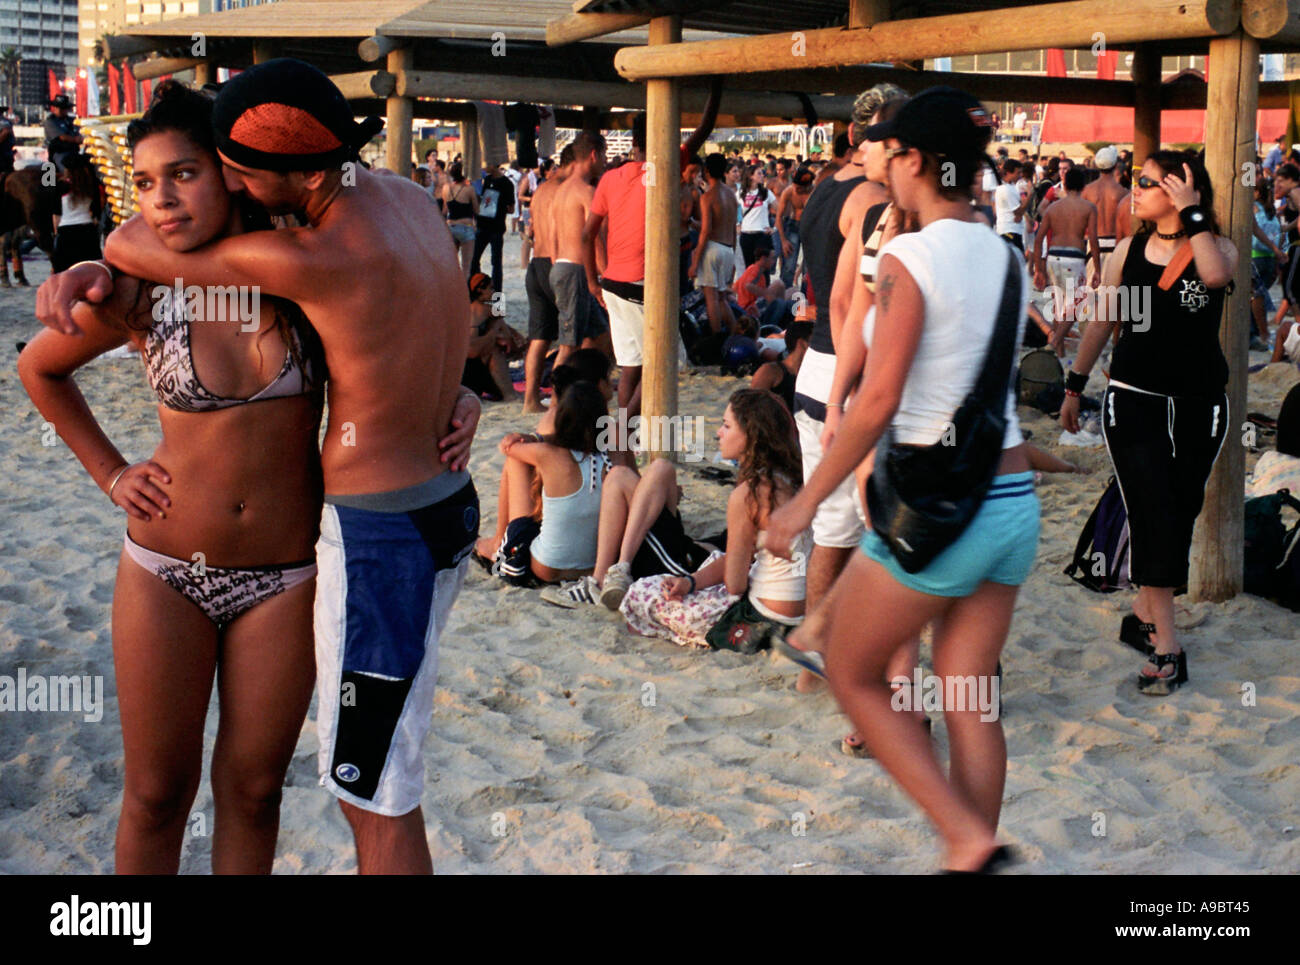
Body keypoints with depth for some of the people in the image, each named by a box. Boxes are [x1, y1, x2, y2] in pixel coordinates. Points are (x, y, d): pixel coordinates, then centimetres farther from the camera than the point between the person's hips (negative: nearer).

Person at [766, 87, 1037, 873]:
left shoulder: (909, 259, -13)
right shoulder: (1008, 258, 7)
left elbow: (878, 401, -17)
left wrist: (807, 501, -10)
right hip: (1014, 502, 7)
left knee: (853, 675, 12)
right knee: (969, 700, 14)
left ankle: (967, 836, 4)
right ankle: (976, 847, 20)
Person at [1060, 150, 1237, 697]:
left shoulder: (1218, 247, -2)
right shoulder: (1129, 251, 5)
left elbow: (1216, 275, -28)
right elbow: (1102, 321, 14)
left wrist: (1191, 213, -21)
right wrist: (1075, 385, 17)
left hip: (1198, 405, 0)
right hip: (1134, 400, 0)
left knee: (1180, 517, 9)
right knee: (1152, 517, -10)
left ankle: (1144, 615, 28)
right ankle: (1166, 647, -8)